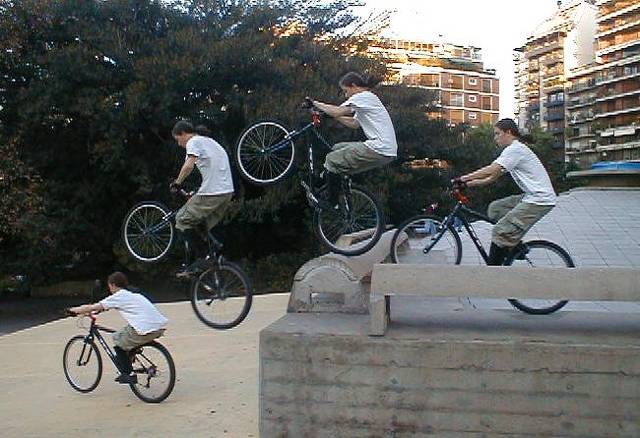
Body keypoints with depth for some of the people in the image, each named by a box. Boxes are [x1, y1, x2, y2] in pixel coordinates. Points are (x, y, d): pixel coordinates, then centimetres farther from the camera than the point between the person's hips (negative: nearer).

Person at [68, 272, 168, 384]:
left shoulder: (118, 296, 3)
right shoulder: (133, 294, 25)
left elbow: (92, 308, 9)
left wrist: (74, 310, 24)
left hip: (146, 330, -8)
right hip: (161, 328, 8)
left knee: (118, 339, 15)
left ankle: (127, 374, 15)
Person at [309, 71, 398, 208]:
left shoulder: (363, 97, -8)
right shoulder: (368, 99, 23)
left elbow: (337, 112, -15)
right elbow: (354, 124, 23)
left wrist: (316, 104, 0)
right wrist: (330, 112, 18)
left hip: (380, 151, -10)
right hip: (386, 149, 10)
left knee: (332, 160, -4)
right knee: (337, 148, 19)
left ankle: (330, 204, 4)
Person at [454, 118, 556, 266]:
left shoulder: (515, 149, -11)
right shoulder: (513, 151, 21)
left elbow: (490, 171, -21)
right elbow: (492, 177, 18)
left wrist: (463, 178, -16)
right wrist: (469, 184, 9)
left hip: (539, 200, -10)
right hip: (531, 197, 10)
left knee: (500, 232, -14)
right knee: (495, 208, 13)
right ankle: (515, 245, 13)